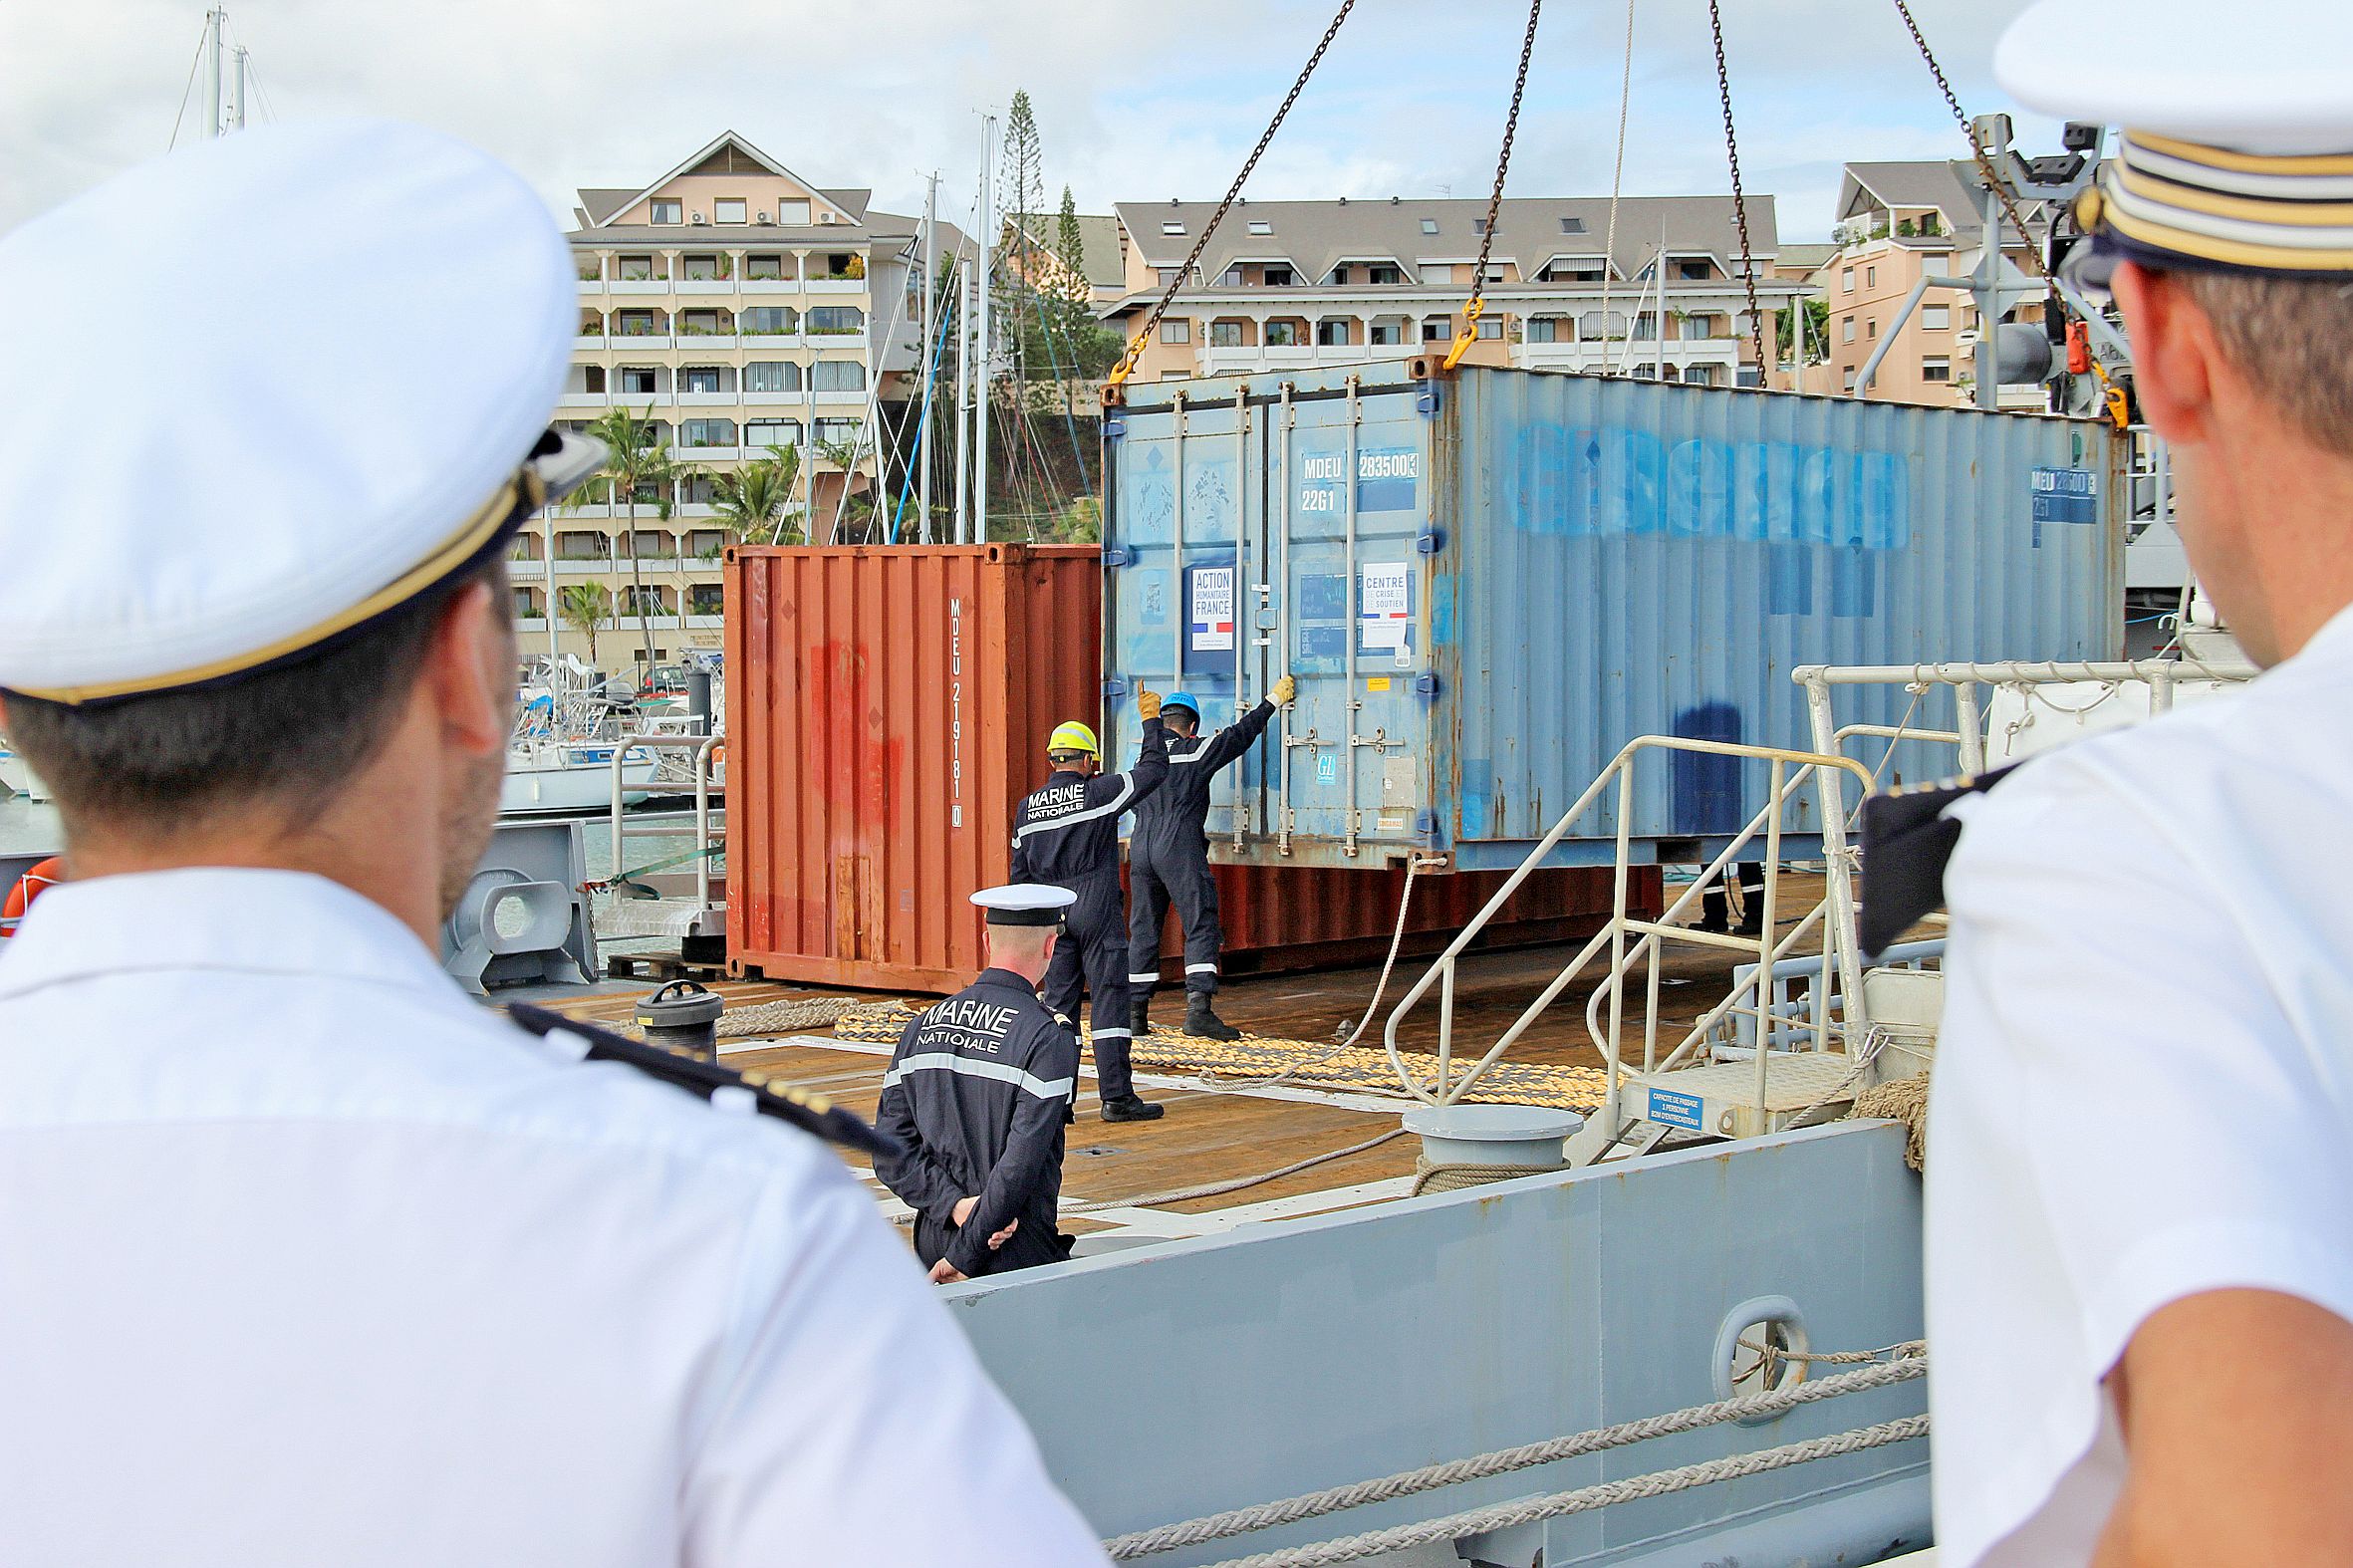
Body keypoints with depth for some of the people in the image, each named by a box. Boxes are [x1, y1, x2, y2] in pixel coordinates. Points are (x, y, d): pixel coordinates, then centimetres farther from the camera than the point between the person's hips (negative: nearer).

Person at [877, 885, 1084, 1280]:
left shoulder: (922, 1026, 11)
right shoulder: (1049, 1037, -8)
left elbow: (890, 1149, 5)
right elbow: (1021, 1163, -13)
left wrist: (954, 1204, -2)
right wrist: (966, 1256, -7)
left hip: (932, 1246, 6)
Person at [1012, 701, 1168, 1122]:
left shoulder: (1027, 808, 7)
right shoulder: (1099, 793, -6)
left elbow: (1020, 874, 11)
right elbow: (1154, 770, 2)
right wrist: (1151, 721, 14)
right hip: (1097, 914, -4)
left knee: (1058, 1005, 7)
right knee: (1109, 1003, -2)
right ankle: (1116, 1097, -3)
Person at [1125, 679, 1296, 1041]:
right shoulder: (1198, 751, 2)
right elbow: (1240, 734, 8)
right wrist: (1273, 701, 20)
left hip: (1141, 848, 5)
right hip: (1181, 850, -5)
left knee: (1142, 930, 10)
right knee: (1201, 928, -5)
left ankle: (1134, 1014, 10)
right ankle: (1198, 1009, -18)